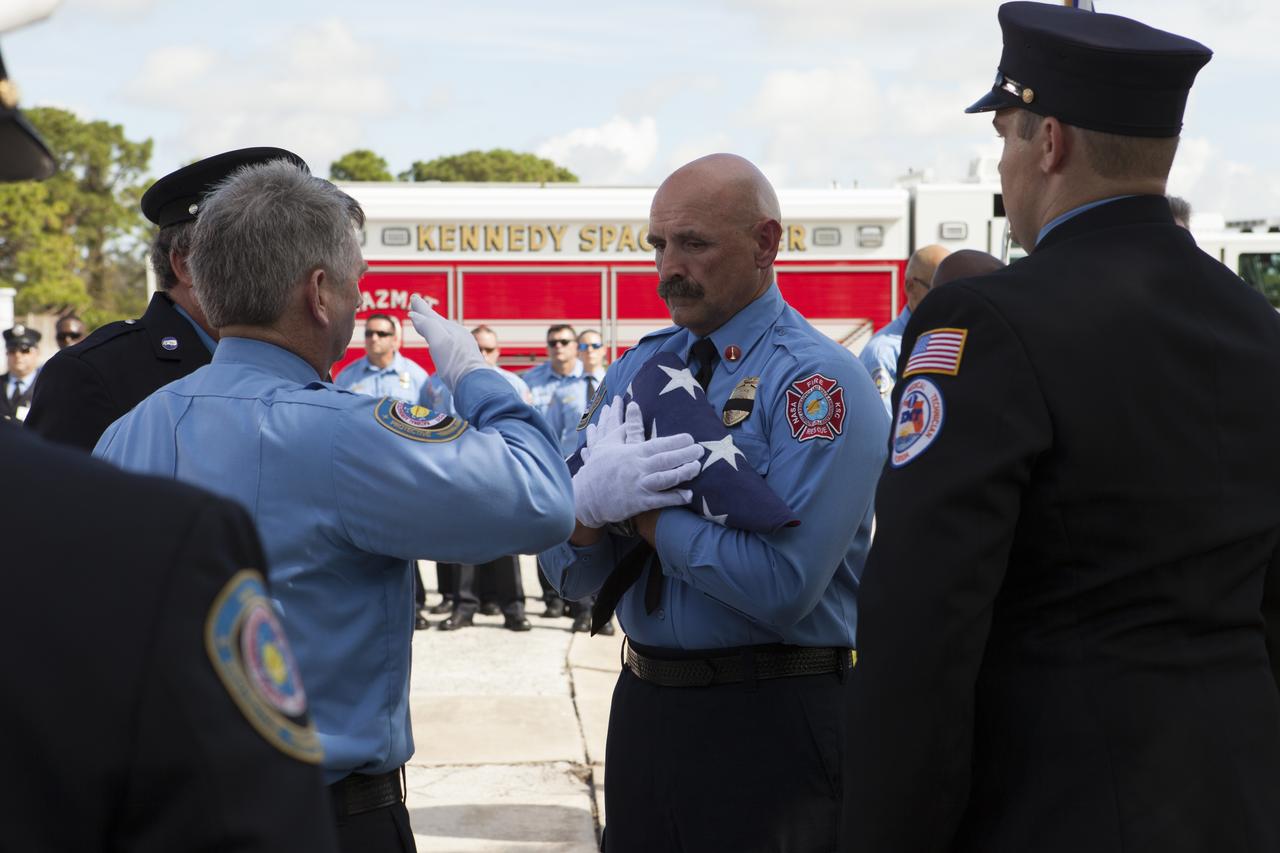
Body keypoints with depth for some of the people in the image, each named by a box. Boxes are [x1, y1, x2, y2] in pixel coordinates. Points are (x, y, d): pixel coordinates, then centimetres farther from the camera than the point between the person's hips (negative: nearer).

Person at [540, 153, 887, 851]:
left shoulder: (820, 383, -12)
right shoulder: (636, 370, 8)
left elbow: (782, 586, -24)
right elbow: (569, 574, 5)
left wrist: (642, 510, -13)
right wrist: (590, 504, -17)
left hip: (770, 719, -6)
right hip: (642, 707, 6)